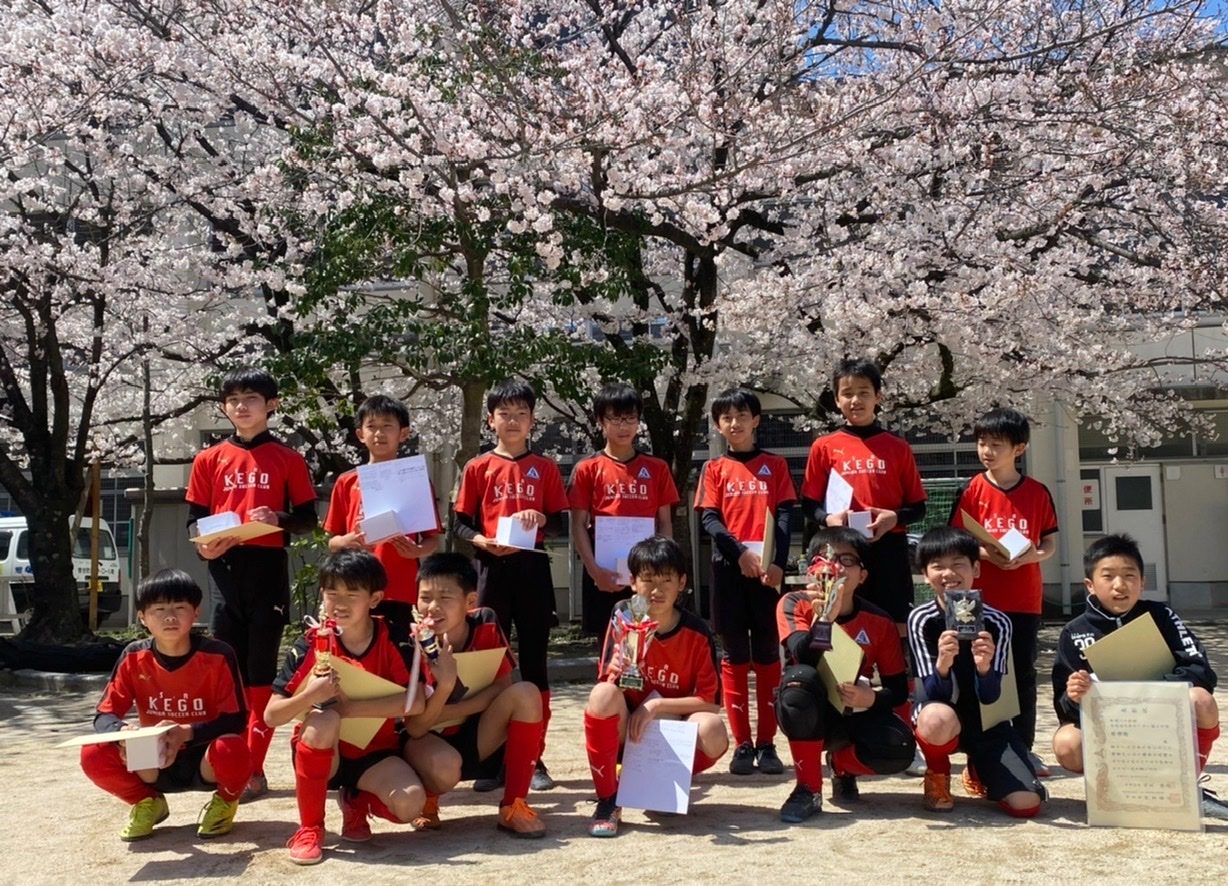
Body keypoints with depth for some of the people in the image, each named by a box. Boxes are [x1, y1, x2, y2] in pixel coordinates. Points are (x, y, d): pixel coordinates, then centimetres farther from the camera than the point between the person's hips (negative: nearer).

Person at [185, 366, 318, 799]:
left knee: (260, 672, 0)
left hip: (268, 570, -2)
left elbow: (308, 518, 4)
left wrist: (278, 519, -16)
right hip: (224, 569, 2)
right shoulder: (210, 459, 11)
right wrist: (203, 544, -10)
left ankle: (253, 768, 6)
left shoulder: (287, 459, 4)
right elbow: (194, 518, 11)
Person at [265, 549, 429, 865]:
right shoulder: (311, 644, -10)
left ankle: (356, 801, 9)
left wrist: (349, 706, -25)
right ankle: (309, 827, -16)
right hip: (323, 753, 0)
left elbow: (415, 703, -23)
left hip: (374, 753, 1)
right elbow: (271, 716, -11)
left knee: (410, 803, -28)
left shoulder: (392, 640, -10)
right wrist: (310, 696, -32)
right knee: (323, 719, -35)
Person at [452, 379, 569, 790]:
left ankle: (535, 757, 11)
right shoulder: (478, 468, 6)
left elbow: (560, 521, 8)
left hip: (532, 568, 0)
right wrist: (482, 541, -14)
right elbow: (460, 523, 6)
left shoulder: (545, 468, 8)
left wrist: (541, 519, -13)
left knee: (534, 661, 4)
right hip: (493, 568, 0)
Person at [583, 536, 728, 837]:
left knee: (712, 731, -32)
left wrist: (657, 705, -19)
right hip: (627, 734, 0)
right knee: (603, 694, -31)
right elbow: (607, 689, -10)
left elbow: (711, 702, -9)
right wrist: (618, 673, -32)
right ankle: (608, 801, -16)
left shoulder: (697, 633, -9)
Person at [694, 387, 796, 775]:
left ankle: (767, 743, 8)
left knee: (767, 654, 2)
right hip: (729, 568, 0)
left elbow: (784, 516, 2)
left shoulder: (774, 465, 11)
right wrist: (740, 553, -14)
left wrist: (778, 562, -13)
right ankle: (742, 744, 8)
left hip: (768, 569, 0)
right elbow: (709, 519, 1)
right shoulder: (714, 468, 11)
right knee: (735, 656, 2)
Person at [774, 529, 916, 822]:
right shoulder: (795, 604, -12)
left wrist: (871, 698, -25)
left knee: (901, 749, -28)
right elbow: (804, 657, -29)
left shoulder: (879, 622, -7)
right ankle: (808, 789, -20)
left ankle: (843, 765, 9)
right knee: (800, 676, -36)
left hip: (853, 715, 2)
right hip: (807, 714, -2)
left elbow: (898, 689, -3)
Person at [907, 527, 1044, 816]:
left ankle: (978, 772, 22)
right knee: (937, 717, -39)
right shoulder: (921, 619, -14)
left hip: (987, 721, 3)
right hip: (943, 719, -2)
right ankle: (938, 775, -3)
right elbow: (934, 696, -19)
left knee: (1027, 804, -14)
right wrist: (942, 664, -41)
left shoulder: (996, 623, -11)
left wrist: (984, 667, -37)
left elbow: (990, 697, -15)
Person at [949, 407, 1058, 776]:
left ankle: (1024, 747, 19)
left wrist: (1032, 555, -14)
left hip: (1025, 599, 1)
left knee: (1024, 673, 8)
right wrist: (984, 552, -16)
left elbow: (1051, 543, 7)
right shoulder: (972, 491, -1)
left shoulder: (1037, 492, 2)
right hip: (981, 598, -1)